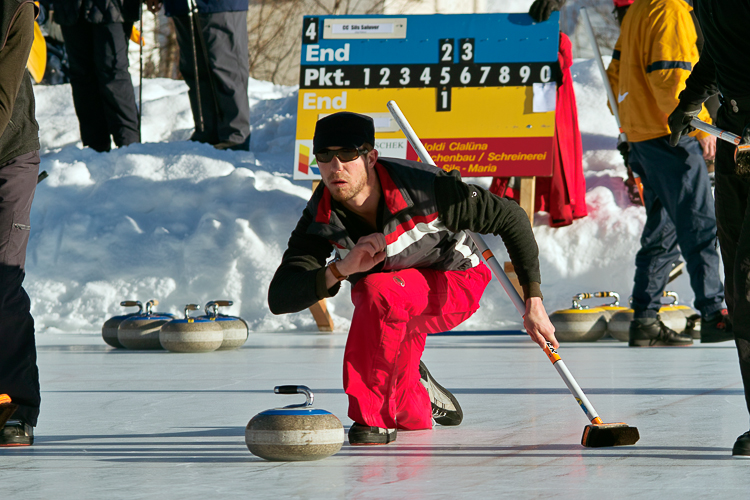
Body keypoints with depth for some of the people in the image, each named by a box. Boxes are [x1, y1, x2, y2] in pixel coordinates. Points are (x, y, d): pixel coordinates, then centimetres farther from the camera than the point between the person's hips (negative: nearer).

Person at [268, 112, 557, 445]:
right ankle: (422, 400, 26)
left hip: (455, 284, -4)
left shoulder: (423, 187, -32)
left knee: (378, 290, -34)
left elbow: (510, 218, -19)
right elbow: (279, 299, -31)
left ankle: (372, 417, -21)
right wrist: (341, 269, -48)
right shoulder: (320, 218, -22)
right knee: (411, 420, -13)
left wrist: (534, 302, -20)